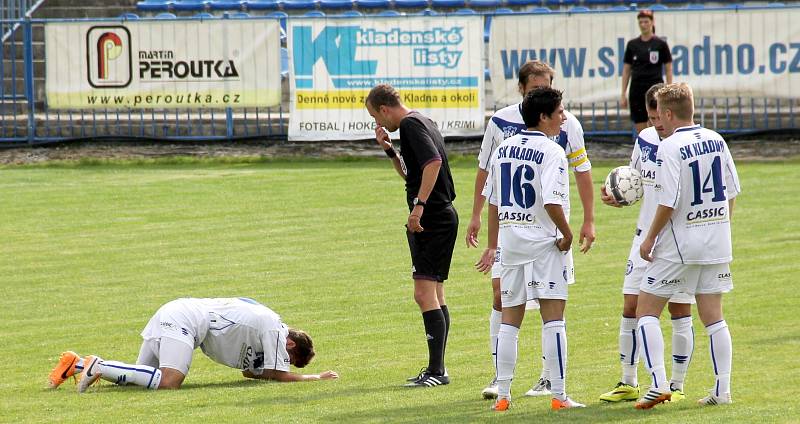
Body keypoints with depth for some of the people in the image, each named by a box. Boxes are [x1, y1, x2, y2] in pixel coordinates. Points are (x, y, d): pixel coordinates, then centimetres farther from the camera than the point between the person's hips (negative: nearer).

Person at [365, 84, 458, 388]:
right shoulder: (420, 122, 20)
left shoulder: (411, 124, -11)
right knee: (434, 295, 13)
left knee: (425, 293, -13)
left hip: (431, 218, -11)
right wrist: (389, 149, 17)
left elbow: (434, 161, -26)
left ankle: (436, 370, -16)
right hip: (441, 217, 11)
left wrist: (419, 204, -28)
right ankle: (437, 370, 17)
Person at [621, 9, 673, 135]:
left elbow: (668, 70, 1)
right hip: (637, 90, 3)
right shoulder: (632, 44, 7)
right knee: (640, 132, 3)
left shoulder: (660, 44, -1)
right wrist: (623, 95, 5)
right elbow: (626, 71, 10)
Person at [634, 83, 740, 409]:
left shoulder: (670, 147, -15)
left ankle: (659, 382, -10)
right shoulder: (716, 141, 5)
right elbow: (732, 192, 11)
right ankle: (722, 389, 9)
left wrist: (650, 238, -7)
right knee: (713, 317, 11)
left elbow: (669, 202, -18)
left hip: (679, 245, -6)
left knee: (646, 311, 3)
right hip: (717, 242, 6)